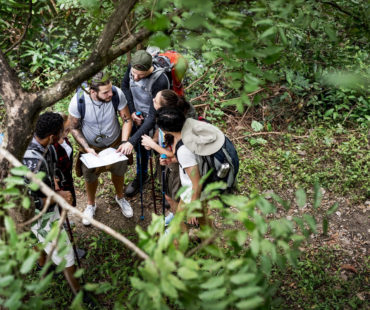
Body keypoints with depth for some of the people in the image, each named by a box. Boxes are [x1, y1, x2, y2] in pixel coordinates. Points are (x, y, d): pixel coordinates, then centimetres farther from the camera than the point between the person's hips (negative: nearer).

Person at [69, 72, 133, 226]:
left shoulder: (117, 94, -31)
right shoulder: (78, 101, -33)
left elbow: (127, 119, -16)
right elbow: (74, 128, -16)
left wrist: (125, 141, -30)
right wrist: (87, 148, -27)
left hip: (115, 143, 1)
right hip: (90, 146, -1)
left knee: (118, 172, 26)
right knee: (90, 177, 22)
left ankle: (120, 197, 59)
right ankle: (91, 204, 55)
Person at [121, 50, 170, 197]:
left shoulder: (160, 81, -40)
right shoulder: (132, 66, -21)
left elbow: (153, 117, -37)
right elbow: (125, 85, 2)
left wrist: (132, 140, -41)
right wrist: (132, 111, -8)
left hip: (154, 120, -6)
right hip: (138, 116, 6)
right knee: (140, 147, 24)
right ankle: (141, 175, 53)